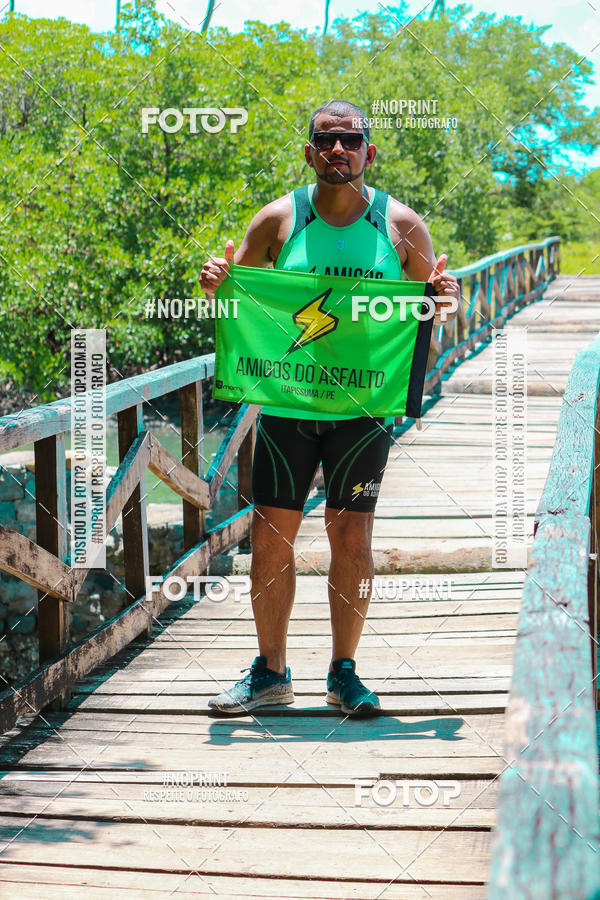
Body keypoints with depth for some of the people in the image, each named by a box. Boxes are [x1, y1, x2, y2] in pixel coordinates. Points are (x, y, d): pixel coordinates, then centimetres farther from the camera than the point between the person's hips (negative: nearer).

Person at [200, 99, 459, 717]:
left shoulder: (400, 224, 3)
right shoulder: (277, 219, 3)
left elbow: (433, 304, 13)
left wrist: (446, 301, -11)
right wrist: (214, 285, -11)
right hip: (285, 404, 1)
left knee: (351, 535, 0)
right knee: (271, 533, 1)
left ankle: (344, 672, 14)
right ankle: (270, 673, 16)